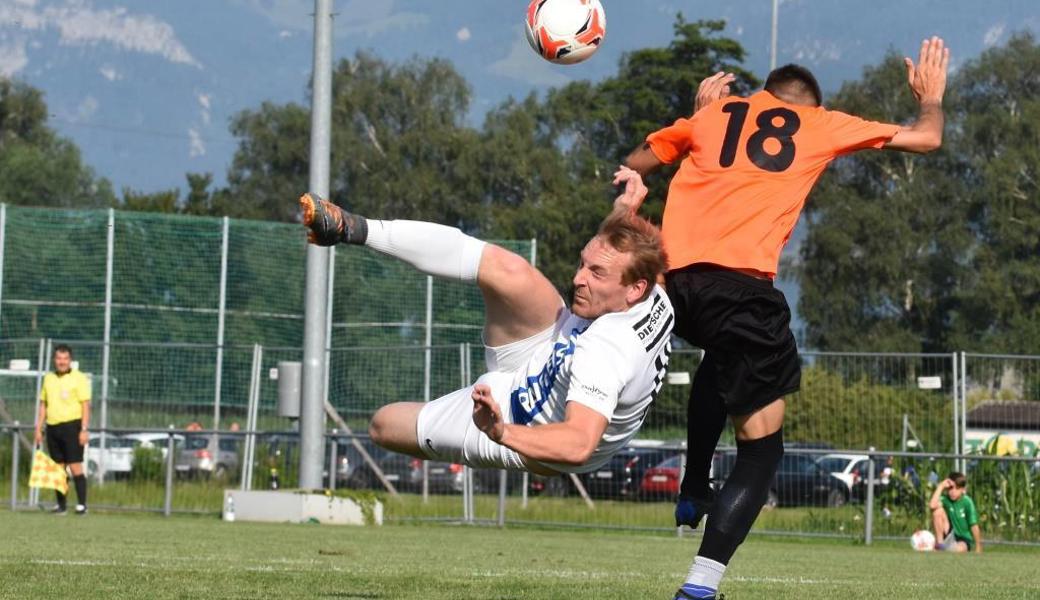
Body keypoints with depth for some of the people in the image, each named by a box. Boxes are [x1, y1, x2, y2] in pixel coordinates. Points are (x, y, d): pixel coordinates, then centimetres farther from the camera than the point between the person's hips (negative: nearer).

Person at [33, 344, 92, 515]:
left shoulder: (79, 378, -2)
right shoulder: (49, 379, 14)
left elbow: (85, 405, -6)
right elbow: (43, 405, 18)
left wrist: (84, 430, -14)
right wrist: (38, 429, 12)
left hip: (72, 426, -5)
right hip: (52, 427, 5)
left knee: (75, 466, -9)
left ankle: (82, 504, -8)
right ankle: (61, 505, 11)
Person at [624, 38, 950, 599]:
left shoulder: (714, 113, 23)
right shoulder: (823, 125, 18)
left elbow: (635, 165, 34)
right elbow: (926, 138, 25)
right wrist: (931, 96, 46)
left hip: (674, 274, 5)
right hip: (740, 282, -4)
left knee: (723, 358, 40)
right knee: (762, 445, 2)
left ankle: (694, 491, 37)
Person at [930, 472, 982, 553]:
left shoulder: (967, 502, -13)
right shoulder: (945, 499, -7)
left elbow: (974, 526, -12)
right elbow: (932, 505, -30)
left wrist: (978, 548, -12)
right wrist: (941, 487, -22)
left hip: (964, 540, -4)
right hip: (949, 535, 4)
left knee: (960, 548, -40)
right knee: (938, 511, -18)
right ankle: (939, 543, -14)